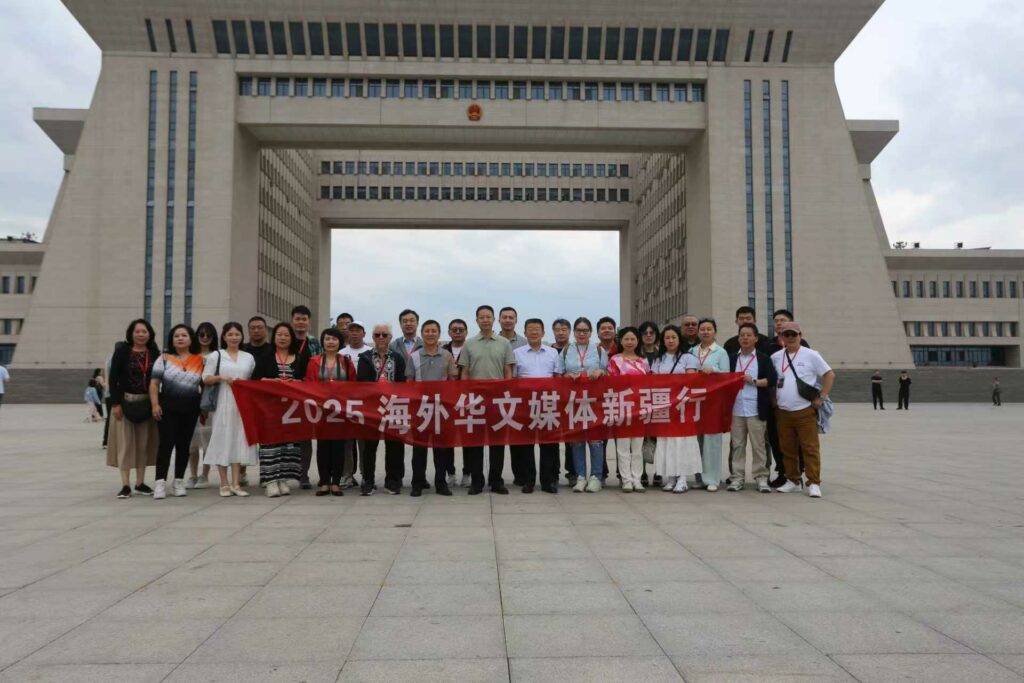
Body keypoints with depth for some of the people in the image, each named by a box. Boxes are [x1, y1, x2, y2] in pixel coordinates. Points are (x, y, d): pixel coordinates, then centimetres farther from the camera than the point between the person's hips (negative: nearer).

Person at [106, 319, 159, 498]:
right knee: (125, 442, 0)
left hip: (146, 403, 3)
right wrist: (115, 403, -11)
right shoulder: (122, 351, -3)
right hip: (126, 401, -3)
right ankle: (125, 485, 5)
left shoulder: (154, 353, 4)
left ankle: (140, 483, 17)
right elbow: (113, 378, -5)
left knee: (144, 443, 7)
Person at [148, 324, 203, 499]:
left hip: (190, 408, 2)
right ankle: (161, 483, -4)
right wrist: (155, 404, -11)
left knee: (183, 444, 7)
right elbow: (154, 382, -1)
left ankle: (178, 482, 17)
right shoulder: (164, 358, 3)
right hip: (167, 406, -2)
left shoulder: (200, 360, 7)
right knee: (166, 443, -7)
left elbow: (205, 384, 10)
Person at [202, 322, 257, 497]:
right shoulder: (216, 355, 6)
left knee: (239, 440, 0)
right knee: (223, 440, -2)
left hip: (242, 404, 2)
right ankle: (224, 484, 6)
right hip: (222, 403, -2)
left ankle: (235, 484, 4)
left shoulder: (249, 357, 14)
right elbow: (206, 379, 2)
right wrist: (222, 378, -13)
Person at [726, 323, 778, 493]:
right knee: (737, 445, 5)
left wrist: (754, 381, -11)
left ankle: (761, 478, 8)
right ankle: (737, 477, 11)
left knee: (758, 445, 0)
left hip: (756, 409, -3)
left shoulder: (763, 359, 5)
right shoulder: (732, 359, 14)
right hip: (736, 408, 3)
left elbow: (772, 380, -3)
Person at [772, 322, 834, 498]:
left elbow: (829, 375, 1)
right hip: (782, 412, 4)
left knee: (810, 448, -3)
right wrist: (773, 399, 9)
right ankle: (793, 481, 21)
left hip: (805, 411, -4)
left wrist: (821, 398, -5)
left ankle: (814, 483, 3)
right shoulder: (776, 357, 7)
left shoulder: (811, 355, -2)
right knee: (787, 449, 10)